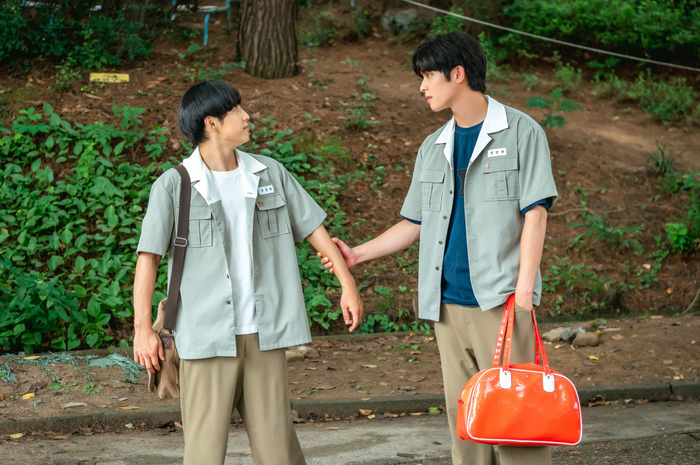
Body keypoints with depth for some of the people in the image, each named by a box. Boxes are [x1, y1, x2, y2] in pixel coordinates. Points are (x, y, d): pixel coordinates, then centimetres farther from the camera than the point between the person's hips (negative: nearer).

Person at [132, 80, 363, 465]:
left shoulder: (270, 174, 8)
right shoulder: (174, 186, -4)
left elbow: (312, 228, 15)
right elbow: (149, 257, -6)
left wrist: (348, 284, 12)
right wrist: (142, 328, -11)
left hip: (264, 333, 3)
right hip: (207, 336, -3)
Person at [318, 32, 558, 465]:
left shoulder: (521, 133, 0)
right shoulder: (433, 148, 18)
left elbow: (535, 215, -6)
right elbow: (415, 223, 22)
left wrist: (523, 291, -14)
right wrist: (357, 254, 13)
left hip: (501, 299, -6)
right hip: (449, 304, 6)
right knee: (462, 414, 6)